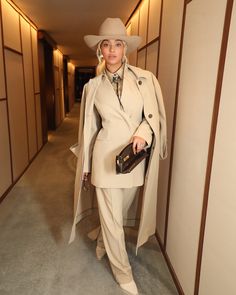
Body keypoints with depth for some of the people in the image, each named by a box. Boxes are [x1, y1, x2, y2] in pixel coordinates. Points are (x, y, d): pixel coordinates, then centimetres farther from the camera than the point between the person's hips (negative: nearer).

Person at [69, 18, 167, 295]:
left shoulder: (144, 78, 0)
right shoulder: (93, 86, 3)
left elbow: (154, 115, 1)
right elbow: (89, 128, 7)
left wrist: (143, 133, -20)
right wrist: (85, 164, 10)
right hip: (106, 157, -1)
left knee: (118, 211, 20)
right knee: (112, 219, 6)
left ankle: (103, 241, 54)